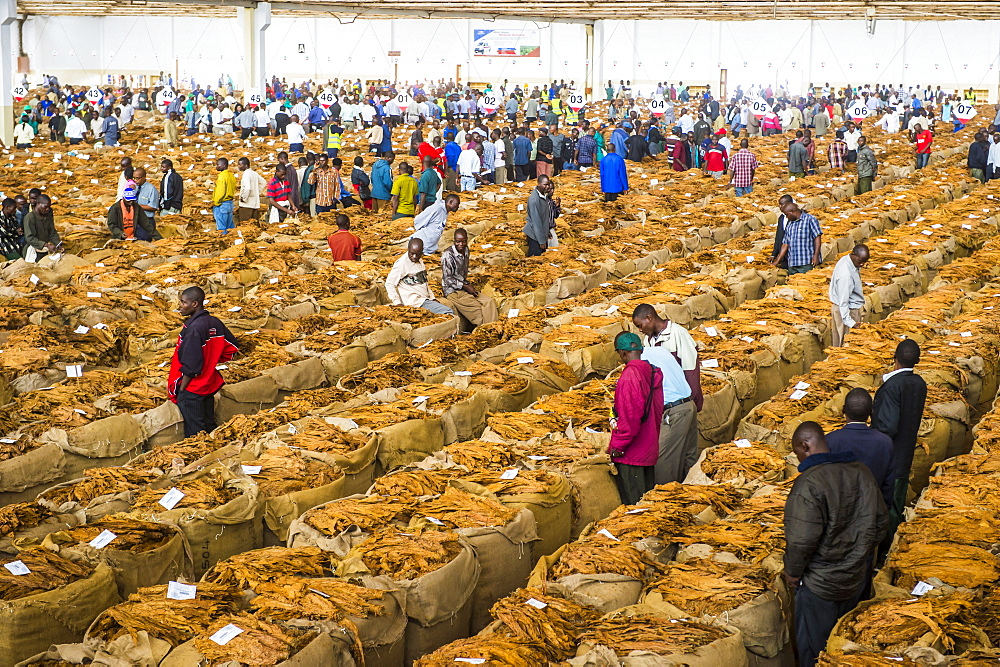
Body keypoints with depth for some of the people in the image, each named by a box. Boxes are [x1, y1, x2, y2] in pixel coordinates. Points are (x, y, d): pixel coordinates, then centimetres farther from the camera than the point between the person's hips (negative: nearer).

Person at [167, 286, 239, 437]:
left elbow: (190, 366, -22)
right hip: (210, 386, 8)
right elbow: (232, 347, 13)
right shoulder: (215, 323, 2)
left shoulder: (193, 328, -22)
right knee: (209, 427, 16)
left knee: (194, 433, -2)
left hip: (192, 390, -8)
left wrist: (181, 391, -13)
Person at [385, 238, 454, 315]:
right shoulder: (401, 263, -10)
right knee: (449, 312, -20)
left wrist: (432, 297, 16)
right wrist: (398, 303, -17)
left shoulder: (419, 261, 16)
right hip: (415, 302, -9)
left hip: (426, 299, 9)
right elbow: (389, 284, -10)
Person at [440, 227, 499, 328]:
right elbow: (447, 279, -15)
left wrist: (468, 285, 4)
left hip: (464, 286, 8)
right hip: (453, 291, -8)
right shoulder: (448, 255, -16)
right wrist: (466, 287, -15)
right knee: (477, 309, -20)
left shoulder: (466, 250, 8)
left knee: (490, 302, -12)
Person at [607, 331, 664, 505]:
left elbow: (630, 417, -21)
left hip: (631, 453, -8)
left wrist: (617, 446, -13)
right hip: (649, 450, 8)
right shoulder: (653, 372, 6)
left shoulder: (630, 376, -19)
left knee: (631, 501, 0)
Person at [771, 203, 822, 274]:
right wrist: (777, 261, 11)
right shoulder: (789, 224, 19)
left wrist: (816, 255, -16)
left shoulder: (810, 219, 0)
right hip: (792, 264, 6)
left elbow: (817, 237, -7)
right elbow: (785, 244, 17)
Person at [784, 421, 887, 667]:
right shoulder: (861, 471, -2)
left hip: (819, 585, -7)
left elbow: (803, 539, -26)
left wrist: (792, 571, -9)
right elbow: (879, 522, 7)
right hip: (856, 579, 7)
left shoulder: (809, 483, -25)